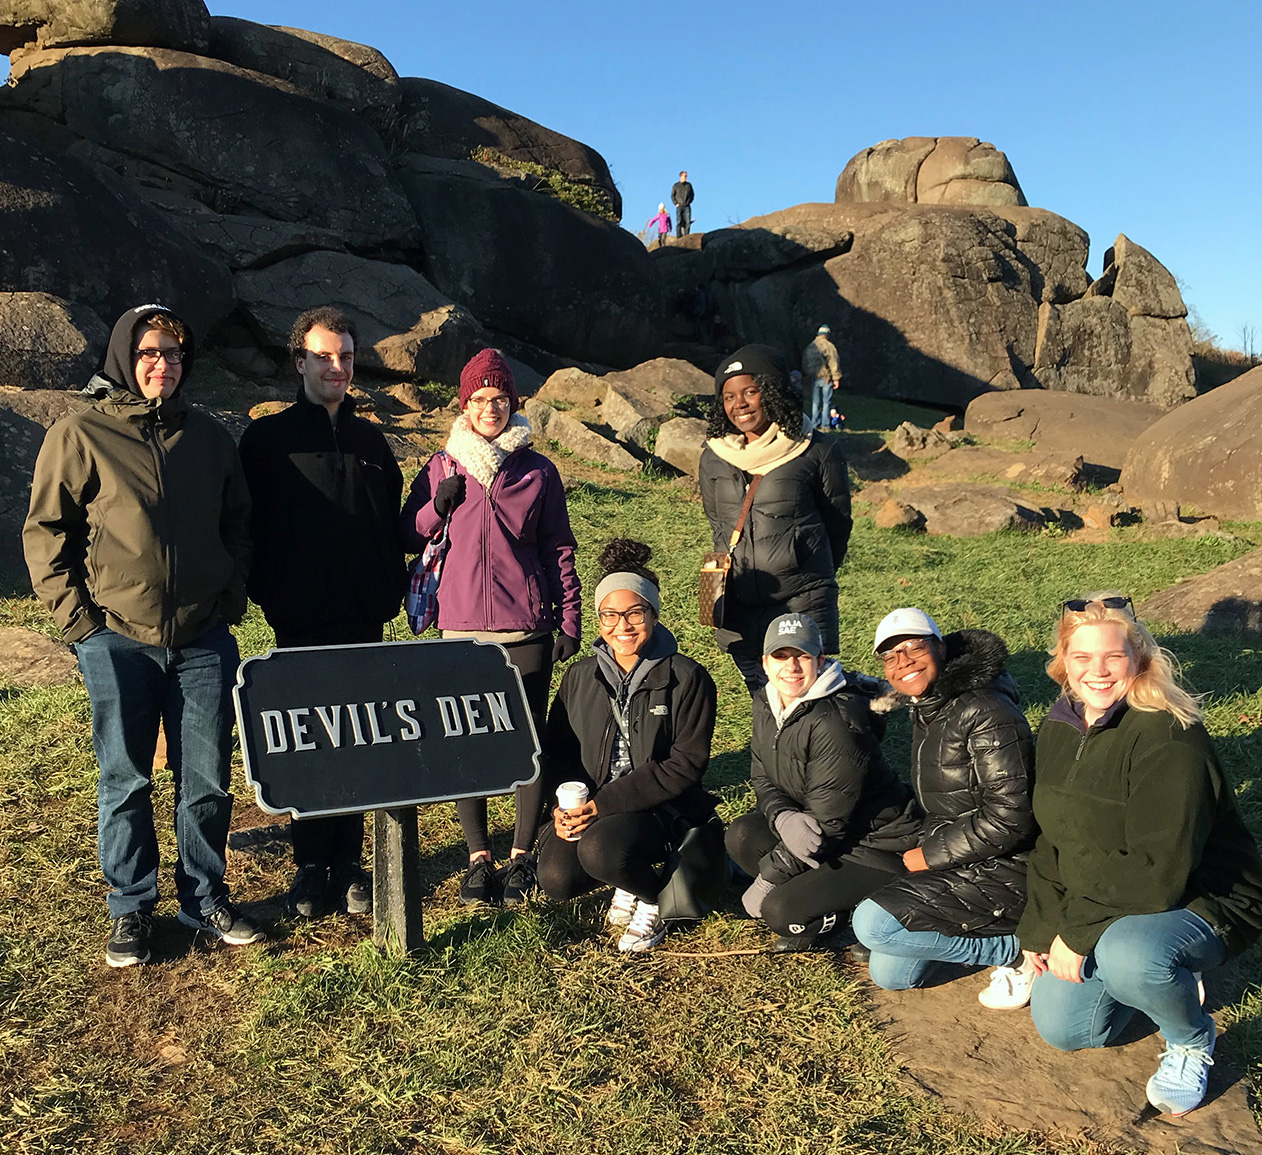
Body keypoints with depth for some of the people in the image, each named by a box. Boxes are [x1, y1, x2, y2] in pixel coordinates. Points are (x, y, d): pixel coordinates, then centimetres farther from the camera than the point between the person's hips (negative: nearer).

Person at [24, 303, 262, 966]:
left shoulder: (209, 437, 10)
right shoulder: (79, 436, -2)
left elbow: (238, 522, 18)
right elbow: (44, 532, 0)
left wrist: (233, 596, 8)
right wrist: (78, 618, -5)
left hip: (205, 639, 3)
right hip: (118, 639, -3)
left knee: (207, 779, 8)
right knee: (125, 782, 7)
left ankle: (204, 899, 24)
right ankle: (130, 910, 22)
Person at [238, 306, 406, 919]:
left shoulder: (369, 440, 14)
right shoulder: (267, 438, 2)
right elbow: (250, 529, 1)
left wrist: (391, 593, 8)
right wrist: (270, 598, -4)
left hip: (363, 621, 3)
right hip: (302, 623, -3)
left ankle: (348, 863, 19)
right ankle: (310, 865, 16)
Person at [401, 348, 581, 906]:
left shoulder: (537, 471, 4)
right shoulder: (443, 467, 6)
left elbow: (559, 550, 8)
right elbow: (408, 537, 11)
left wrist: (570, 621, 4)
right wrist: (439, 504, -8)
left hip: (526, 628, -1)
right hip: (461, 625, 1)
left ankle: (522, 856, 18)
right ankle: (478, 857, 18)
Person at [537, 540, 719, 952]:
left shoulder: (687, 679, -8)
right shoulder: (579, 677, 8)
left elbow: (685, 764, -14)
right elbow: (556, 749, 9)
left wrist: (602, 805, -19)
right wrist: (567, 803, -13)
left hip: (662, 809, -4)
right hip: (587, 806, 5)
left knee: (600, 849, -33)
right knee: (556, 879, -20)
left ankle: (655, 899, 2)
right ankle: (628, 876, 14)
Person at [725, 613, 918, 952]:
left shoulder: (835, 724, -28)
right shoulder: (766, 705, -2)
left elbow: (826, 822, -25)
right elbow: (762, 779, 3)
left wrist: (767, 878, -17)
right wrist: (783, 818, -22)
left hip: (878, 846, -8)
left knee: (782, 910, -21)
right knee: (741, 835, -10)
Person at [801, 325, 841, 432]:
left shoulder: (808, 348, 11)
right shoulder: (828, 346, -8)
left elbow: (804, 364, 18)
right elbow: (834, 362, -11)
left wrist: (806, 376, 25)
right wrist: (836, 378, -7)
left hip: (813, 378, 5)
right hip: (826, 377, -5)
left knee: (815, 402, 9)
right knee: (827, 401, 2)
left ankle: (815, 423, 8)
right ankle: (825, 424, 1)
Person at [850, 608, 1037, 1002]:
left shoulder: (987, 713, -21)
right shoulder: (924, 713, 8)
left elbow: (1008, 821, -24)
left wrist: (930, 856, -15)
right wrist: (923, 852, 5)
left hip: (1005, 870, -9)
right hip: (953, 863, 9)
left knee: (873, 923, -21)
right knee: (888, 976, 9)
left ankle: (1016, 947, -6)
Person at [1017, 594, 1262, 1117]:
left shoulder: (1168, 737, -24)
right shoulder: (1058, 728, 1)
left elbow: (1160, 869, -28)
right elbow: (1051, 839, 6)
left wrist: (1080, 933, -24)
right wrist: (1041, 928, -4)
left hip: (1201, 899, -7)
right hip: (1093, 910, 7)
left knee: (1126, 956, -38)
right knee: (1060, 1026, 2)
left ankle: (1192, 1041, -3)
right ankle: (1163, 977, 26)